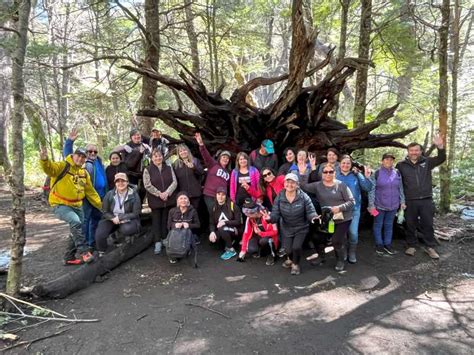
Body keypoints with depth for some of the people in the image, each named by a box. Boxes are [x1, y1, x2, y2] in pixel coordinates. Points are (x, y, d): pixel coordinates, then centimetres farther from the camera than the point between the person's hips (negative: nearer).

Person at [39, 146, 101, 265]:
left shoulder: (84, 173, 9)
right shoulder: (62, 166, -10)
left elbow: (91, 192, 14)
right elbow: (50, 168, -33)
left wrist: (101, 206, 12)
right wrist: (44, 159, -54)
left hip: (77, 206, 7)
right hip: (60, 205, -7)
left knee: (77, 232, 12)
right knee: (75, 222, -30)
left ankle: (70, 258, 29)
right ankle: (83, 251, -20)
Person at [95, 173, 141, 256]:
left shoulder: (134, 195, -8)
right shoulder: (109, 194, 0)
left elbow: (135, 213, -9)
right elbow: (105, 212, 4)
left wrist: (120, 218, -19)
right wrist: (113, 218, -17)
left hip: (128, 220, -2)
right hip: (112, 219, 2)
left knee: (126, 229, -36)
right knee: (99, 234, -21)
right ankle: (101, 254, 7)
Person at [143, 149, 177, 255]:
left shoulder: (169, 168, 8)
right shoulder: (148, 170, -1)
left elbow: (174, 182, 1)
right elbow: (147, 185, -9)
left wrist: (167, 193, -13)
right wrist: (159, 194, -16)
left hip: (168, 199, 2)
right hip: (155, 200, -2)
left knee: (166, 220, 9)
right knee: (156, 220, 2)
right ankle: (158, 242, 6)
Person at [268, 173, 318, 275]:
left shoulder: (304, 197, -15)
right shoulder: (279, 198, -10)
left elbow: (310, 211, -15)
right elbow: (276, 214, -14)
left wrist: (313, 217, -38)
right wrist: (270, 217, -37)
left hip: (301, 228, -2)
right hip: (286, 228, 2)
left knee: (296, 247, -19)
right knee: (287, 250, -5)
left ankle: (295, 264, 16)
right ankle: (290, 258, 36)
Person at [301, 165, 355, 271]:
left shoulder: (341, 185, -8)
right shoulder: (317, 185, -2)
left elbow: (351, 202, -9)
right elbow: (304, 186, -14)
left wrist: (339, 208, -23)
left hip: (342, 219, -3)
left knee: (336, 240, -5)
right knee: (320, 238, 12)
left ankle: (341, 260, 22)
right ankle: (321, 257, 40)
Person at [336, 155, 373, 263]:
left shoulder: (357, 175, 0)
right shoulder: (335, 175, -2)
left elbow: (367, 188, -8)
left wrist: (367, 177, -23)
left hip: (354, 209, 0)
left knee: (353, 233, -4)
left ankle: (352, 254, 17)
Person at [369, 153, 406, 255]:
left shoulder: (397, 173, 3)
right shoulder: (377, 173, -9)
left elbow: (400, 188, 10)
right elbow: (372, 189, -9)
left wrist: (402, 202, 8)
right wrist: (371, 204, -11)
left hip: (393, 205, 4)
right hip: (379, 205, -3)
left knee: (389, 225, 13)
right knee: (378, 225, 7)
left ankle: (387, 244, 24)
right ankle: (379, 244, 20)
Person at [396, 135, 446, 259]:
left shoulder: (427, 162, 4)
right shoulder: (401, 165, -1)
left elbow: (441, 159, -9)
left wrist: (440, 147, -28)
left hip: (426, 200, 1)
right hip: (410, 201, -1)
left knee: (428, 225, 10)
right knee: (410, 225, 9)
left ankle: (430, 247, 23)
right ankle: (412, 246, 24)